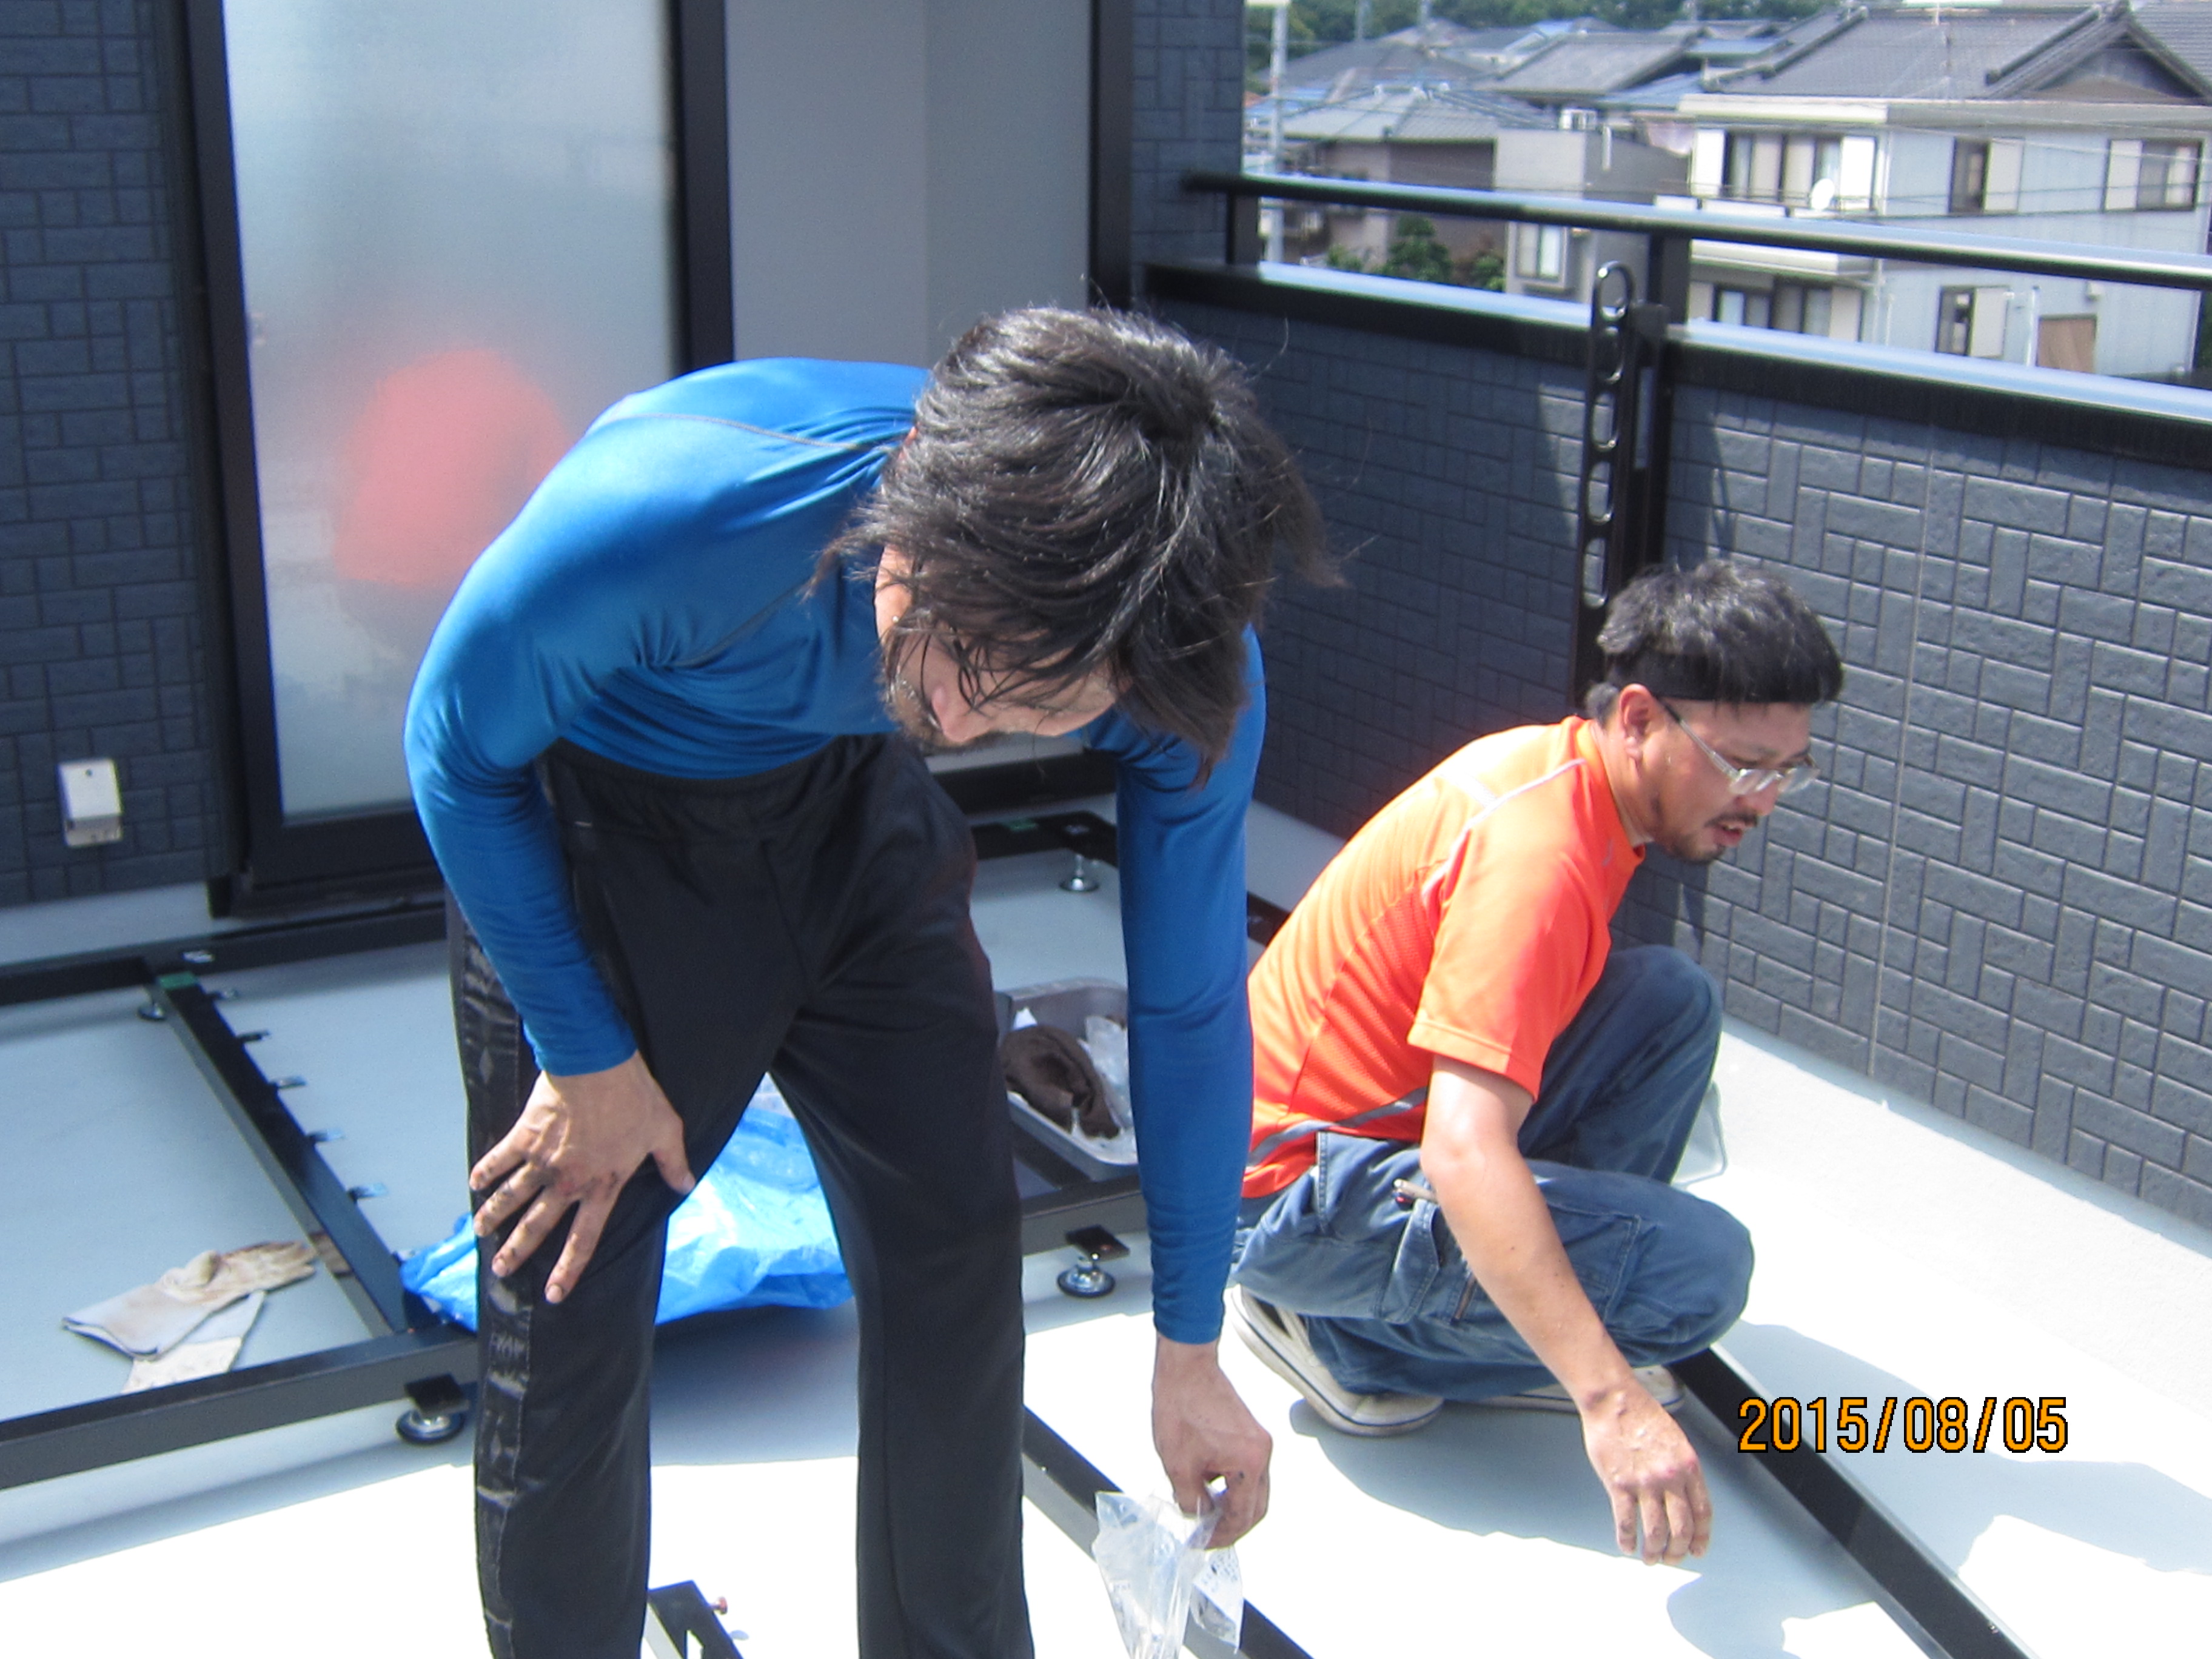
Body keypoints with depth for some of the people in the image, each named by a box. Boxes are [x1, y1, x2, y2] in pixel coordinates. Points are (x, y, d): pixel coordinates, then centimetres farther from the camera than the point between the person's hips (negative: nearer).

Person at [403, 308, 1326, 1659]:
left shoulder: (1184, 660, -28)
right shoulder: (648, 520, -39)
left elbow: (1191, 997, -12)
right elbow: (458, 753, -17)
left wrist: (1190, 1350, -3)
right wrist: (589, 1058, -12)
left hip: (851, 809, 3)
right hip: (591, 819, -2)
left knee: (957, 1258, 3)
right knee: (568, 1304, -2)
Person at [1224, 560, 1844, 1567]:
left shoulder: (1557, 770, 3)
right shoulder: (1537, 850, -26)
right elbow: (1463, 1154, -35)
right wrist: (1612, 1399, -39)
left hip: (1394, 1118, 9)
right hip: (1302, 1192, -9)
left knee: (1673, 1000, 1)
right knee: (1700, 1268, -20)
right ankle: (1345, 1334, -5)